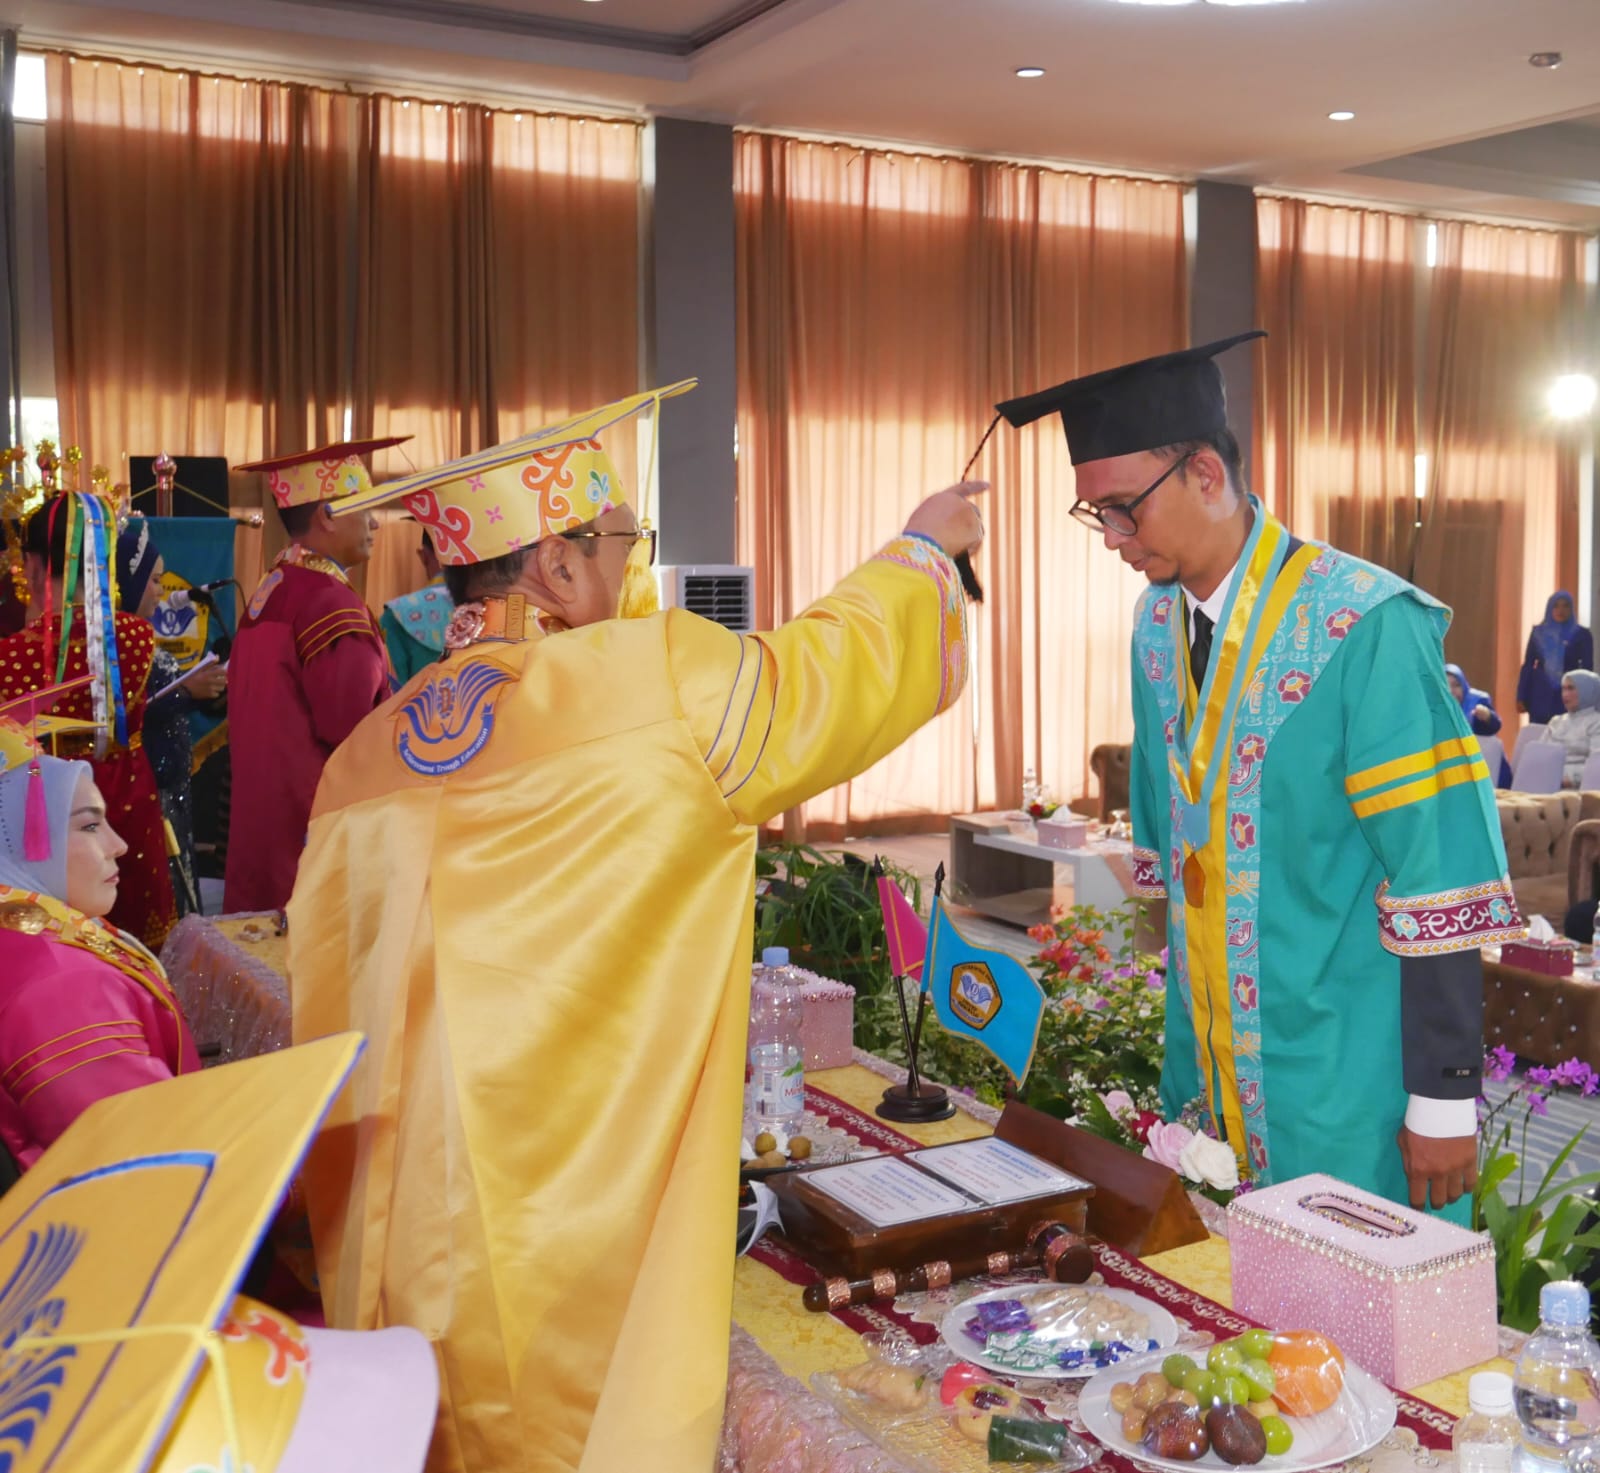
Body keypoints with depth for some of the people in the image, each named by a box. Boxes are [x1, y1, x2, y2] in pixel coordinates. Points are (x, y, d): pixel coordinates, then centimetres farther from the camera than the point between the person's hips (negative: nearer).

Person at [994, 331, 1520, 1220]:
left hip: (1348, 1084, -6)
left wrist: (1444, 1101, -15)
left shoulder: (1365, 628, -19)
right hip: (1211, 1070, 6)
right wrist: (1186, 1039, 16)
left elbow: (1443, 881, -18)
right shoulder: (1160, 623, 4)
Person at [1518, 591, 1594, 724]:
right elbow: (1528, 665, 7)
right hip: (1540, 694, 2)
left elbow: (1587, 669, 0)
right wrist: (1521, 697, 2)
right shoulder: (1538, 632, 6)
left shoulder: (1582, 634, 0)